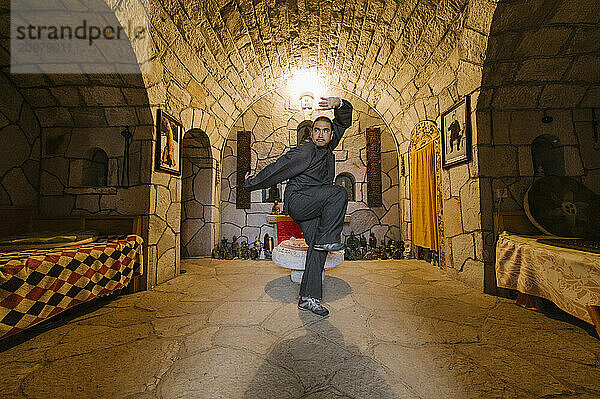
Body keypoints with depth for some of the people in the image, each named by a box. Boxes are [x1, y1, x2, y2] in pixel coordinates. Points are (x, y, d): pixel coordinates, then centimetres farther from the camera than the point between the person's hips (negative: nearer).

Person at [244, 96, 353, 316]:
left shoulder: (328, 146, 11)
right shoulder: (304, 151, -13)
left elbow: (344, 121, 16)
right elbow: (277, 170, -11)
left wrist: (339, 105, -4)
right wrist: (251, 184, -3)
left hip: (313, 208, 7)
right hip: (297, 201, -7)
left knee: (317, 249, 0)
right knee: (339, 193, -25)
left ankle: (308, 298, 6)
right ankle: (327, 239, -16)